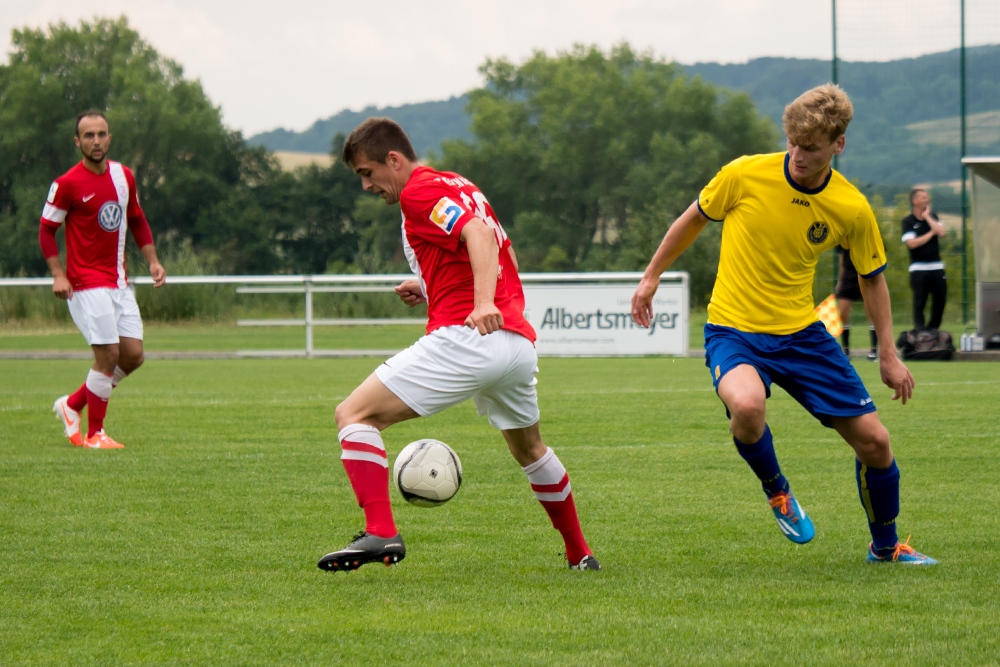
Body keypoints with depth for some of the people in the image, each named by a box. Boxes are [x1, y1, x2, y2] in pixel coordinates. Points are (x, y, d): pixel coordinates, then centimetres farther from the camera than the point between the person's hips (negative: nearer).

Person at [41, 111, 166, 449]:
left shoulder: (124, 176, 8)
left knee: (133, 355, 3)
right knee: (108, 355, -11)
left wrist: (153, 260, 9)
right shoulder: (67, 184, -10)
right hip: (87, 284, -7)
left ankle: (72, 404, 21)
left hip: (118, 283, 7)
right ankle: (94, 433, 3)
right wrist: (58, 275, -15)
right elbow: (46, 230, -5)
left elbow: (137, 220, 20)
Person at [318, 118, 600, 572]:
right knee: (529, 449, 31)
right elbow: (504, 257, 34)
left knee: (354, 415, -9)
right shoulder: (458, 187, 25)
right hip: (520, 343, 9)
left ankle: (380, 534, -24)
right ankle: (580, 553, 38)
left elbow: (480, 233, -20)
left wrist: (483, 304, -35)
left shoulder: (419, 192, -2)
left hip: (465, 339, -9)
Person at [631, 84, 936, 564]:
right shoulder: (745, 176, -14)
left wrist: (889, 354, 8)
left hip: (801, 332, 3)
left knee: (872, 440, 0)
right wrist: (651, 277, 11)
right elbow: (693, 220, 5)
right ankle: (776, 491, -4)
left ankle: (885, 546, 27)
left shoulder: (852, 209, -8)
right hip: (732, 330, -3)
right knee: (746, 404, -37)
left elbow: (872, 277, 9)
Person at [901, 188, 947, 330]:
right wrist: (931, 233, -5)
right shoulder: (908, 221, -2)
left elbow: (941, 232, -5)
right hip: (918, 269, -5)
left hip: (937, 267, 5)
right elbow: (912, 243, -13)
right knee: (919, 302, -6)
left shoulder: (932, 217, 13)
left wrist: (927, 217, -4)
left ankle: (933, 329, 21)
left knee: (941, 300, 6)